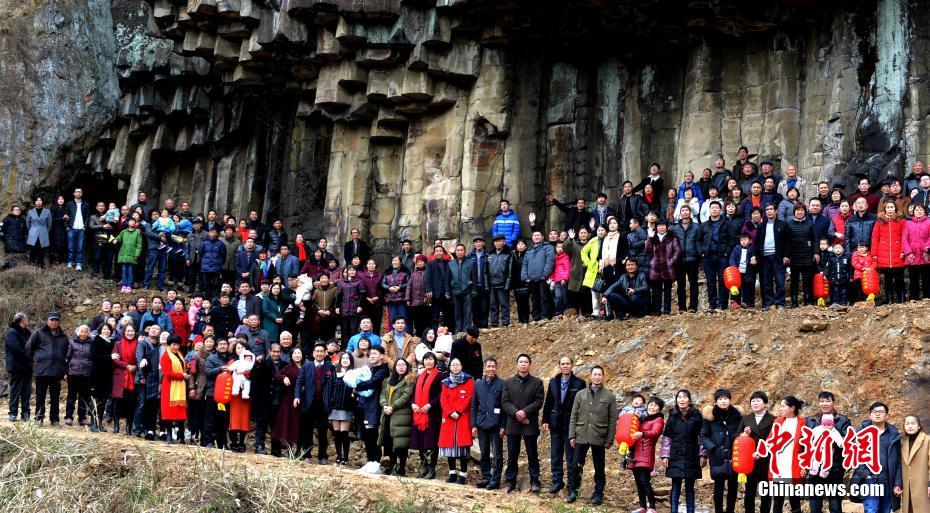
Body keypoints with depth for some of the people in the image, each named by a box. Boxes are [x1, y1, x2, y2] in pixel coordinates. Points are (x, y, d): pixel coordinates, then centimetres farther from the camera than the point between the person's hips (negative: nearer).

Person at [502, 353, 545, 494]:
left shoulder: (537, 382, 4)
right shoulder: (508, 383, 9)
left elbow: (539, 402, -5)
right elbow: (505, 402, 1)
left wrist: (525, 412, -17)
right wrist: (516, 413, -14)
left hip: (530, 424, -1)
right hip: (513, 424, 2)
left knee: (532, 455, 4)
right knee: (512, 455, 6)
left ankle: (534, 482, 9)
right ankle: (510, 482, 13)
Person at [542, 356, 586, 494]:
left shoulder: (579, 383, -5)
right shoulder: (553, 382, 8)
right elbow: (548, 403, 9)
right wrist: (545, 420, 4)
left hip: (571, 424, -4)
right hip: (556, 423, 4)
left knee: (571, 455, 0)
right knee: (555, 455, 8)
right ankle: (557, 481, 16)